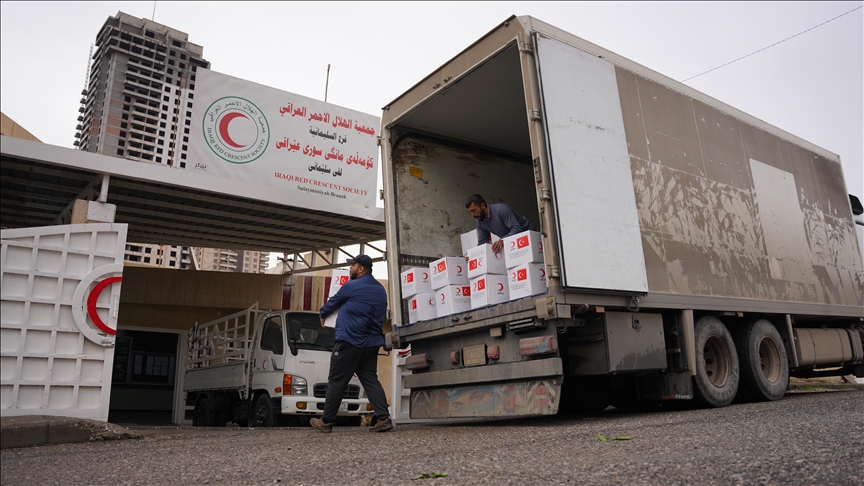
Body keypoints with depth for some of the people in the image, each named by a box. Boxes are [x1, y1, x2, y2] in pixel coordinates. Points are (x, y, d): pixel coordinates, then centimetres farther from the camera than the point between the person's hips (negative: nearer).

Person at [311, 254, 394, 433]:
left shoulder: (352, 286, -8)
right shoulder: (380, 289, 14)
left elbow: (333, 302, 8)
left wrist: (322, 314, 28)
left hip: (350, 341, -7)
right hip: (372, 342, 7)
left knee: (336, 382, 2)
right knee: (370, 380, 7)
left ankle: (326, 422, 10)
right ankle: (384, 418, -5)